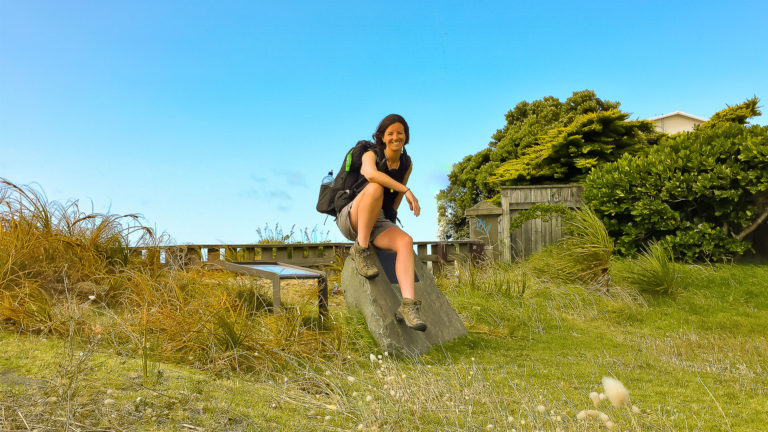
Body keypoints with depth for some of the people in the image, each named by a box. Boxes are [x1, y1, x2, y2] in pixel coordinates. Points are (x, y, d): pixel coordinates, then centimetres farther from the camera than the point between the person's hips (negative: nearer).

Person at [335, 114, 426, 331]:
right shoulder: (371, 155, -11)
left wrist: (391, 218, 22)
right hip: (350, 219, -4)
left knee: (405, 242, -28)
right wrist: (407, 190, -38)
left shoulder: (406, 164, 6)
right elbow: (371, 174, -36)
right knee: (375, 188, -35)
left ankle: (408, 305, -37)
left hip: (379, 222, 5)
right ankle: (361, 250, -23)